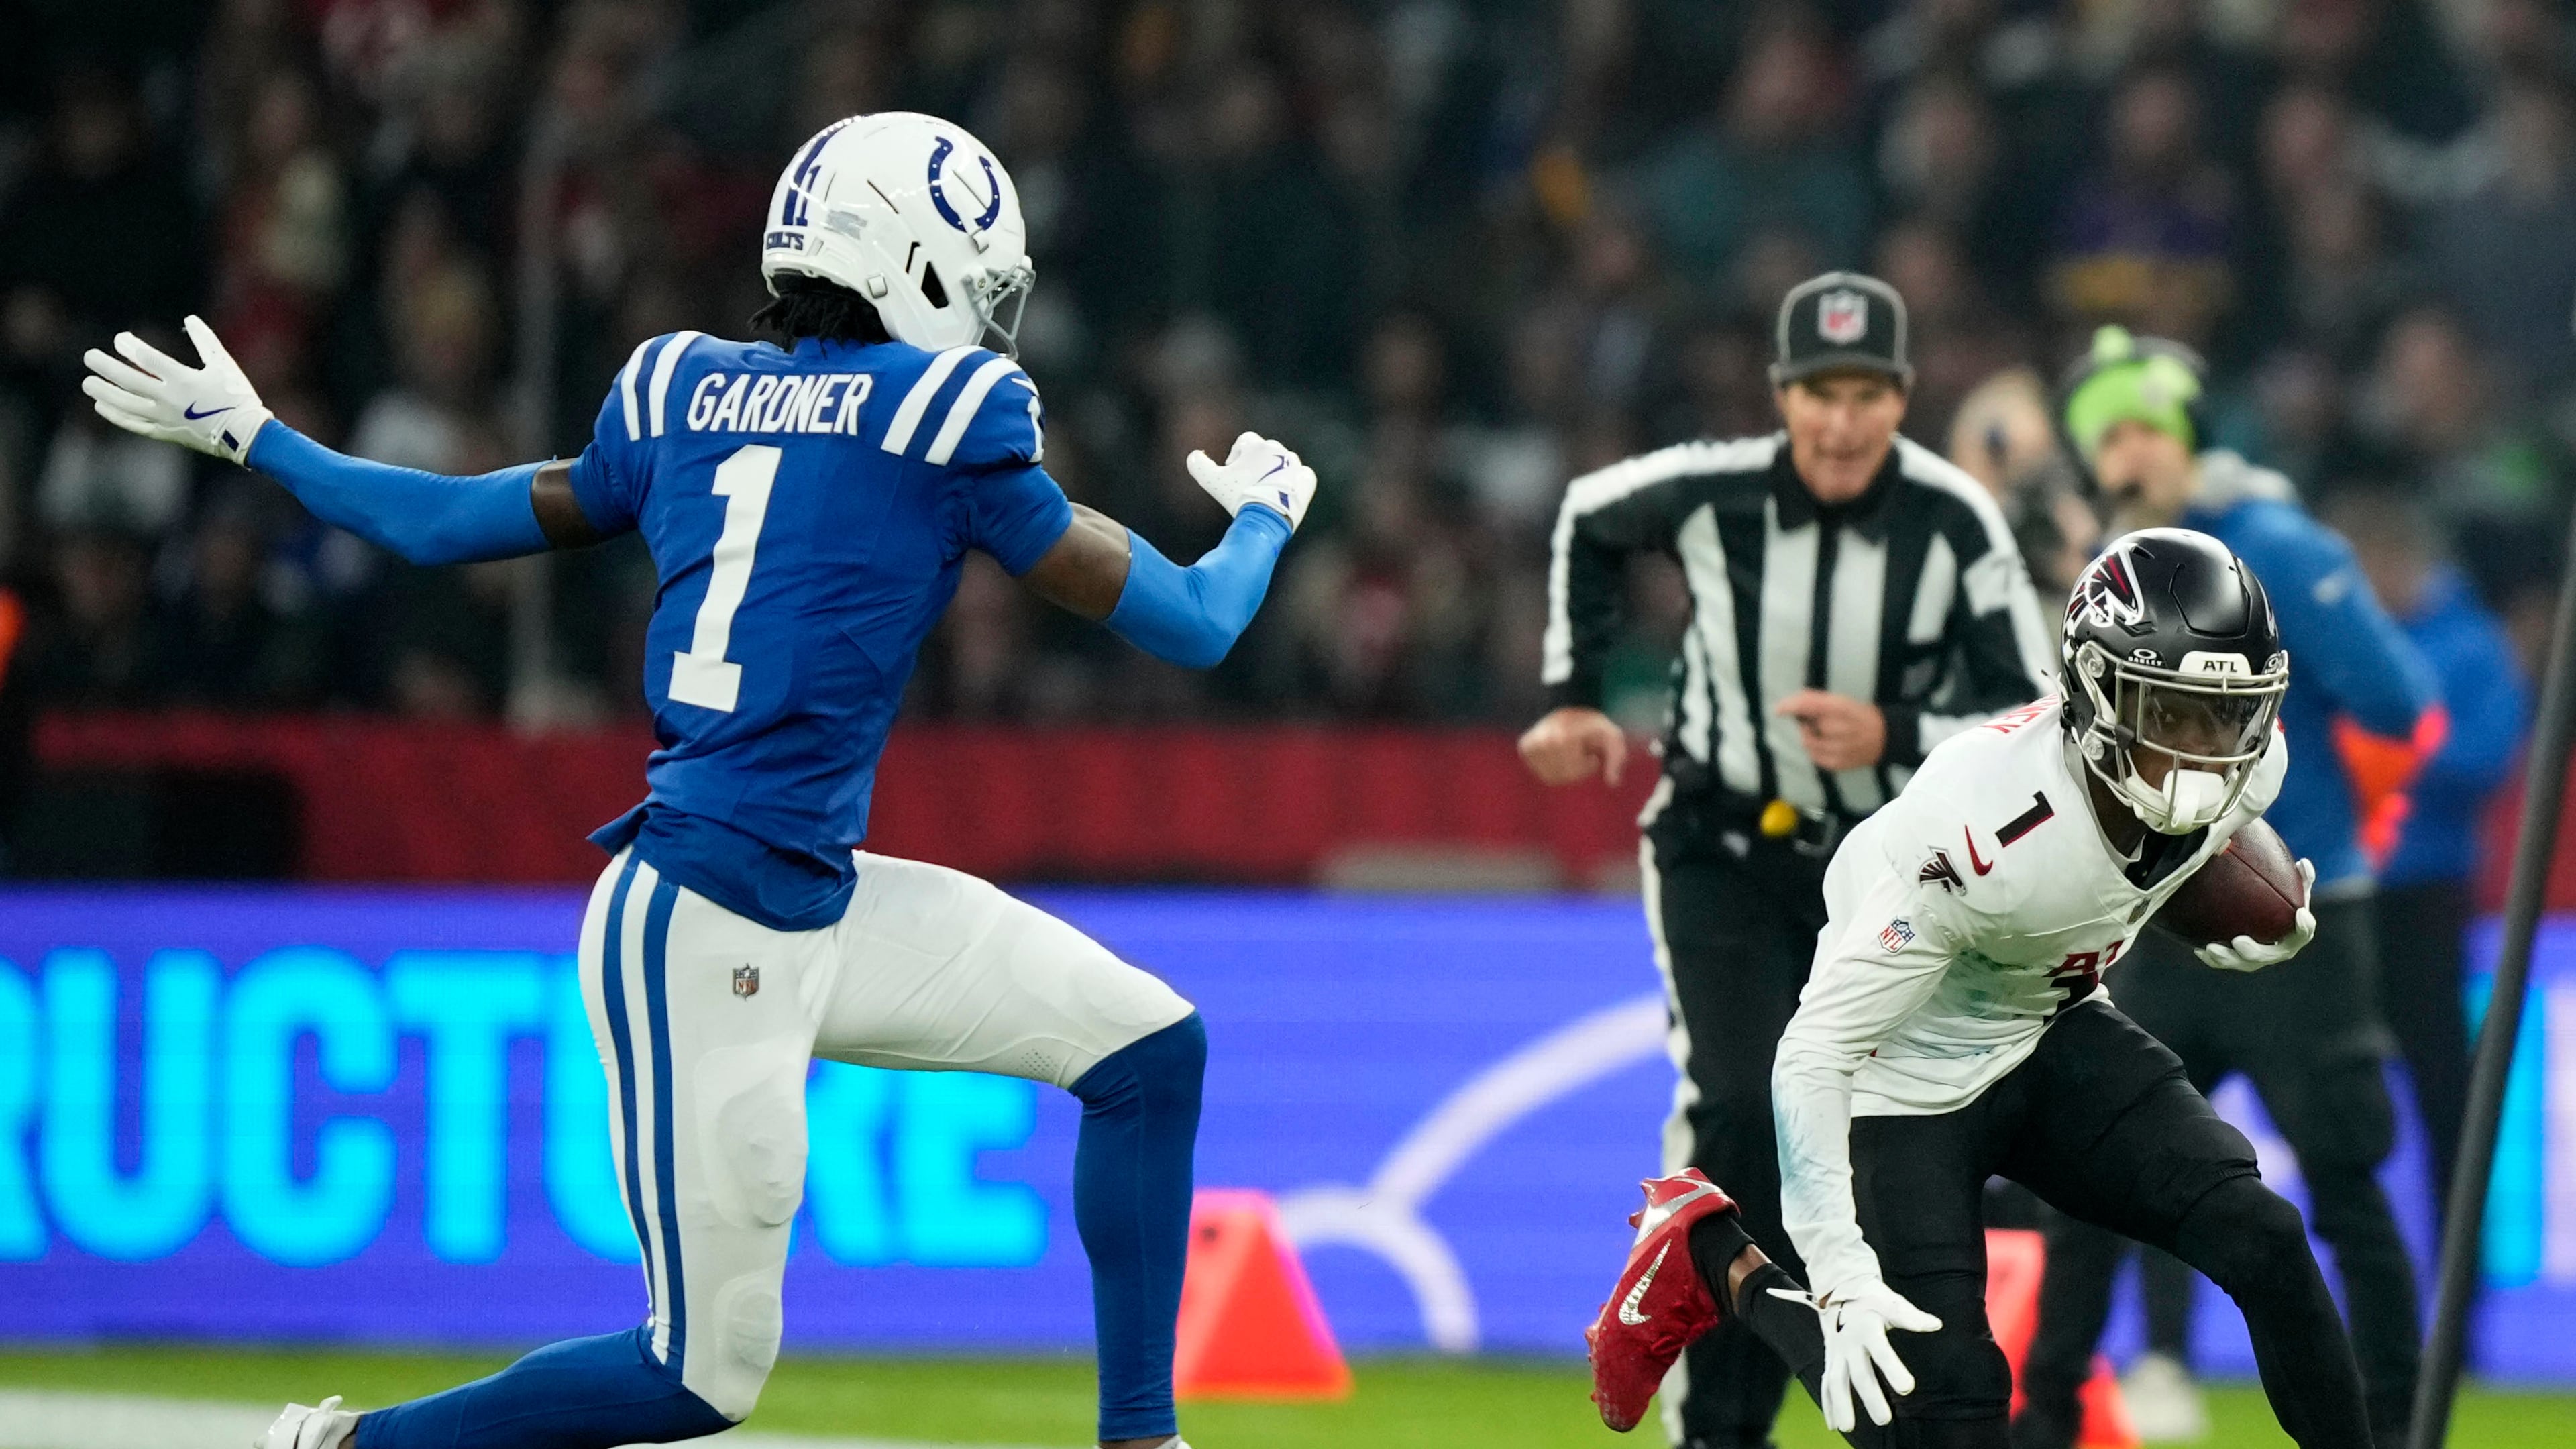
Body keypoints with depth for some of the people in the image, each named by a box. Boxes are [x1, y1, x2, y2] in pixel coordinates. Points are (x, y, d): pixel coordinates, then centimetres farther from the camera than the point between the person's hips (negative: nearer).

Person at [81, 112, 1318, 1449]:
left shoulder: (683, 396, 9)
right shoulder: (943, 415, -10)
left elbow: (445, 523, 20)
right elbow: (1193, 629, -3)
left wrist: (248, 435, 36)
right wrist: (1264, 513, 19)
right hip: (700, 936, -9)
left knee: (1147, 1049, 9)